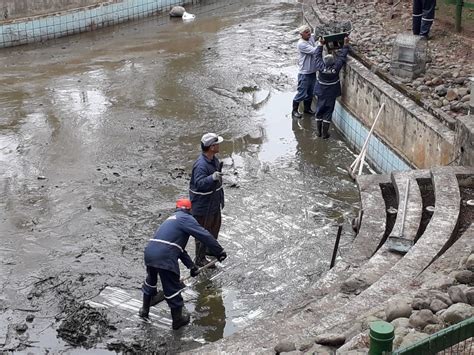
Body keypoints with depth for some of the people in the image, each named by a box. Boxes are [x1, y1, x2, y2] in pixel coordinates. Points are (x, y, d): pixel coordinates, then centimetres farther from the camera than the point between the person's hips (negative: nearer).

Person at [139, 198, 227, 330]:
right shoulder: (185, 218, 1)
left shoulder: (171, 219, 29)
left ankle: (144, 310, 45)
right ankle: (178, 319, 19)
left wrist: (191, 265, 31)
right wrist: (219, 252, 1)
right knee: (172, 288, 6)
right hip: (165, 258, -8)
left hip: (149, 253, 9)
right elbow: (204, 236, -7)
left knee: (150, 281, 31)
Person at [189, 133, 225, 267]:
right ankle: (200, 259, 18)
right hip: (203, 205, -10)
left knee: (215, 225, 27)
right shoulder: (201, 165, -31)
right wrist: (212, 178, -57)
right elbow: (199, 183, -41)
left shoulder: (214, 159, 2)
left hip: (214, 202, 10)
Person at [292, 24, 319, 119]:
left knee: (310, 92, 19)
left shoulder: (311, 38, 2)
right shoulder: (301, 44, -21)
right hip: (304, 73, -8)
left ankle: (307, 108, 37)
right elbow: (314, 51, -28)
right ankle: (294, 110, 17)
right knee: (301, 93, 2)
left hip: (312, 71, 8)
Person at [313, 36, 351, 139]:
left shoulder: (321, 67, -22)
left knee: (319, 111, 15)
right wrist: (346, 44, -2)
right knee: (328, 112, 8)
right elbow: (342, 56, -12)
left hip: (321, 93, 1)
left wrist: (320, 44, 3)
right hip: (331, 95, -1)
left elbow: (317, 56, -7)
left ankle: (319, 132, 23)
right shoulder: (336, 67, -24)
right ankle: (325, 133, 13)